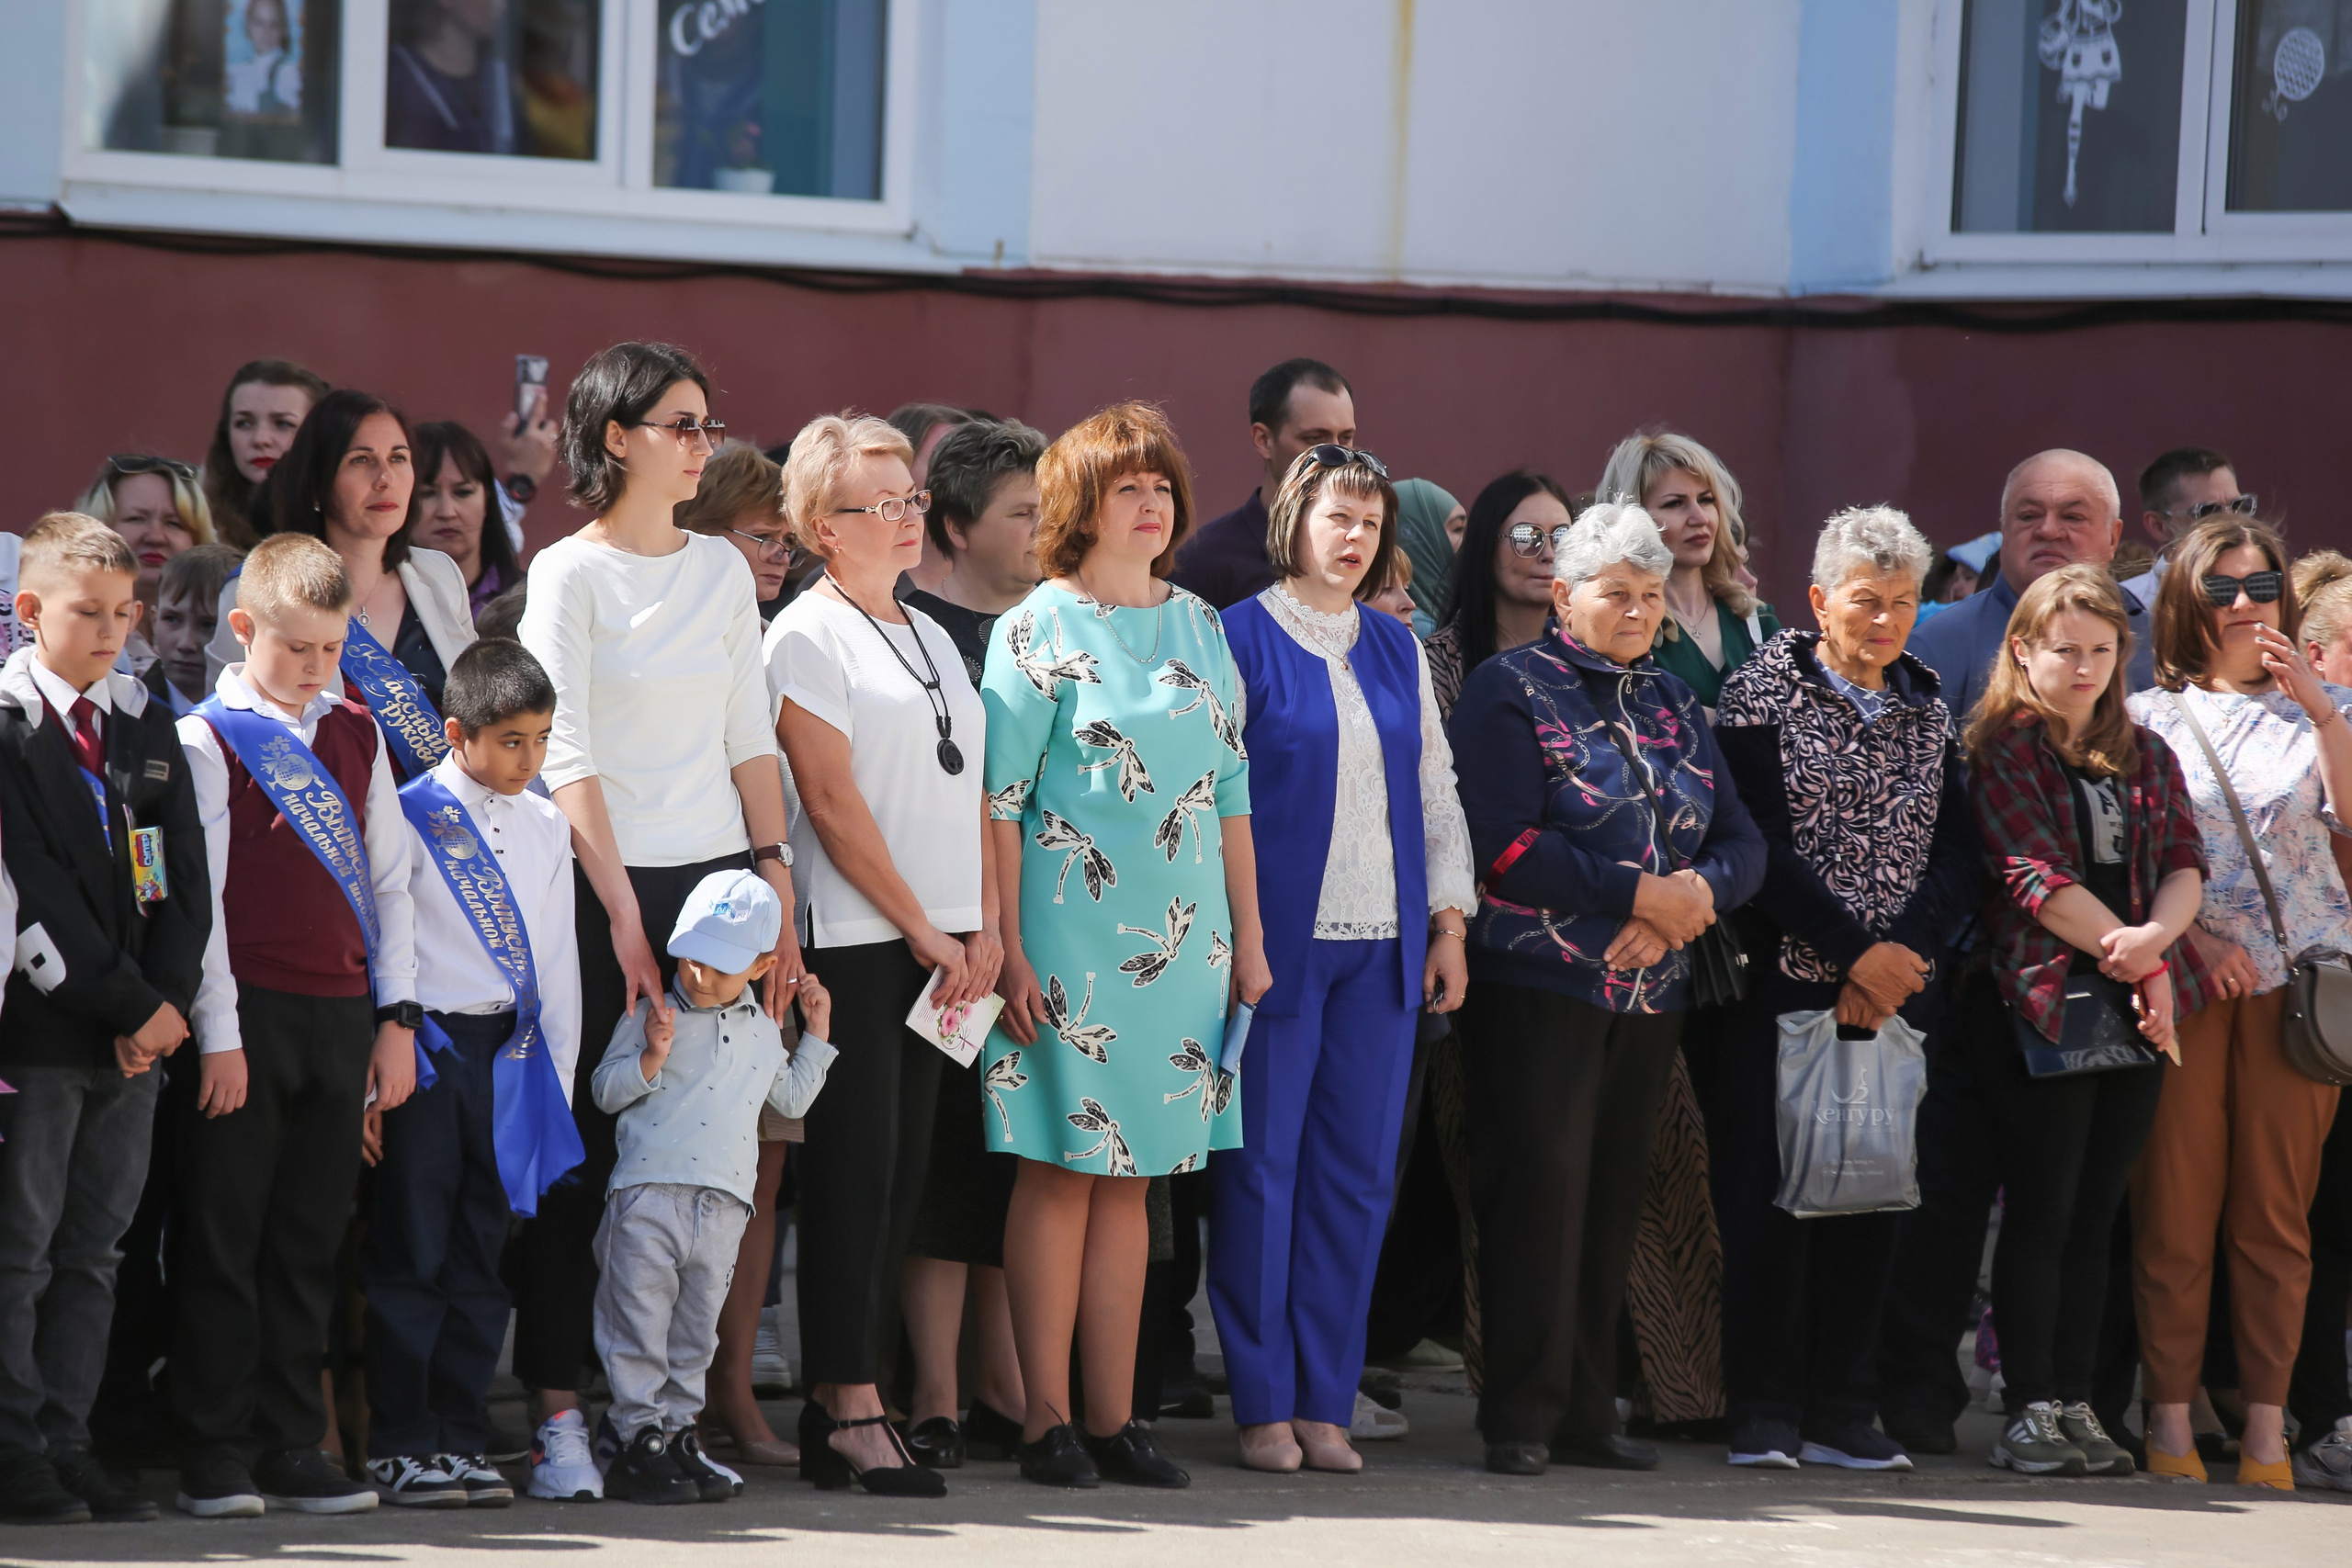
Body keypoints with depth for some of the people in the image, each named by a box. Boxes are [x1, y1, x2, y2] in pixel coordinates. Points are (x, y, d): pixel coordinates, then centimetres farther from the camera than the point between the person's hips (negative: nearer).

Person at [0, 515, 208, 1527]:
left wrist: (167, 1003, -5)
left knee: (93, 1254, 8)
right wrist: (130, 1006, -13)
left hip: (136, 1034, 6)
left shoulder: (149, 727, 13)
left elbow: (185, 881, 10)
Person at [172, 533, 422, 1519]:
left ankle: (292, 1449, 12)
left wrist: (397, 1018, 8)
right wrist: (218, 1033, -11)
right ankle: (217, 1458, 2)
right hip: (248, 1019, -5)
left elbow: (388, 880, 15)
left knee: (310, 1241, 7)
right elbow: (198, 895, -7)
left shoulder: (356, 736, 13)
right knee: (224, 1240, -1)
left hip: (344, 1019, 5)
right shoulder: (208, 739, -3)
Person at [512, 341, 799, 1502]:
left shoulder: (723, 571, 13)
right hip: (604, 884, -5)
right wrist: (623, 918, -13)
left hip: (717, 882, 5)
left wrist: (777, 896, 6)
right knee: (584, 1154, -6)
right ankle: (558, 1410, -3)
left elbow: (750, 742, 14)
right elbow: (567, 758, -8)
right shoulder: (568, 572, -2)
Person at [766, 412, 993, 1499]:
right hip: (853, 937, -7)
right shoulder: (808, 635, -4)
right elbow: (831, 799, -10)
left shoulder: (929, 636, 19)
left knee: (901, 1169, 5)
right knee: (853, 1166, -8)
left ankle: (838, 1404, 9)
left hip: (937, 942, 7)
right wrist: (924, 929, -10)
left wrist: (984, 926, 5)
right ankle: (852, 1412, -8)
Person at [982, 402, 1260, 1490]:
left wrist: (1248, 936, 12)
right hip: (1072, 938, -5)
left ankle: (1115, 1417, 9)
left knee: (1129, 1178, 7)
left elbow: (1231, 791, 15)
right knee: (1061, 1172, -3)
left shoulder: (1200, 628, 12)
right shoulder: (1039, 632, -4)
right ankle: (1047, 1420, 0)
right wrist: (1008, 951, -13)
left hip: (1182, 940, 5)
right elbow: (997, 799, -7)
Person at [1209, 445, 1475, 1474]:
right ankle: (1262, 1406, 2)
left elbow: (1435, 792, 19)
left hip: (1382, 947, 5)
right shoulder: (1238, 638, -2)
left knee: (1358, 1175, 4)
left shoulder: (1397, 651, 15)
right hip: (1278, 942, -5)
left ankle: (1326, 1403, 9)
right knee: (1261, 1170, -3)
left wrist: (1449, 922, 12)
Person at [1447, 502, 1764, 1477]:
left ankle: (1587, 1413, 12)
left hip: (1650, 991, 6)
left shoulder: (1673, 704, 17)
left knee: (1613, 1198, 6)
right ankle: (1522, 1420, -5)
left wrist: (1699, 892, -11)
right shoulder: (1511, 692, -2)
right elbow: (1505, 847, -15)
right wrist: (1637, 893, -14)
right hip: (1537, 986, -6)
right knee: (1540, 1187, -9)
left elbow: (1741, 841, 12)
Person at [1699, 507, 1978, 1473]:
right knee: (1767, 1192, -6)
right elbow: (1761, 845, -10)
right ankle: (1763, 1413, 0)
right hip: (1782, 986, -5)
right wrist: (1855, 951, -14)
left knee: (1871, 1193, 3)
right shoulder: (1762, 694, -2)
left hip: (1895, 991, 5)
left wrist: (1906, 954, -9)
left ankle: (1843, 1411, 9)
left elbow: (1957, 853, 8)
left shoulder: (1926, 713, 14)